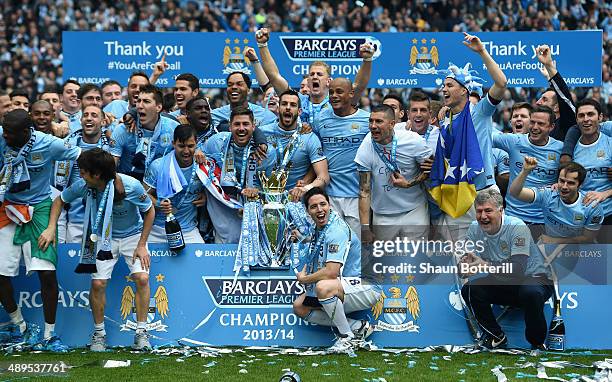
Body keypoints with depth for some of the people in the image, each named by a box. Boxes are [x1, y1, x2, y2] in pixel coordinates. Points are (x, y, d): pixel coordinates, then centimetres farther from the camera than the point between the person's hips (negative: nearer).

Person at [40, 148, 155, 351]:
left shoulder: (131, 186, -29)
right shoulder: (83, 186, -20)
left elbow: (149, 211, -12)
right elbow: (60, 200, 1)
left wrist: (142, 245, -13)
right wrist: (51, 228, -12)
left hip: (132, 235, -2)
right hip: (103, 238, 2)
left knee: (142, 278, -20)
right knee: (98, 283, -12)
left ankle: (141, 332, -5)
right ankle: (99, 333, 9)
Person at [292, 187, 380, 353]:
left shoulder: (337, 231, -21)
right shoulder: (319, 228, 9)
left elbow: (331, 272, -29)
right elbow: (312, 259, 28)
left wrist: (304, 279, -12)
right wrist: (303, 272, 7)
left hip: (366, 288, -10)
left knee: (323, 287, -36)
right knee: (299, 306, 4)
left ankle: (348, 337, -15)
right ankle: (358, 326, -1)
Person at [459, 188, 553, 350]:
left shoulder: (517, 227, -22)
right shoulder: (475, 228, -4)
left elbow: (518, 269, -32)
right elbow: (466, 259, -7)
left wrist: (485, 266, -42)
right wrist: (464, 264, -33)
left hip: (534, 278, -6)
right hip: (502, 283, 6)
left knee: (530, 293, -39)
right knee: (469, 289, -17)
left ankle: (537, 343, -14)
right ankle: (496, 336, 1)